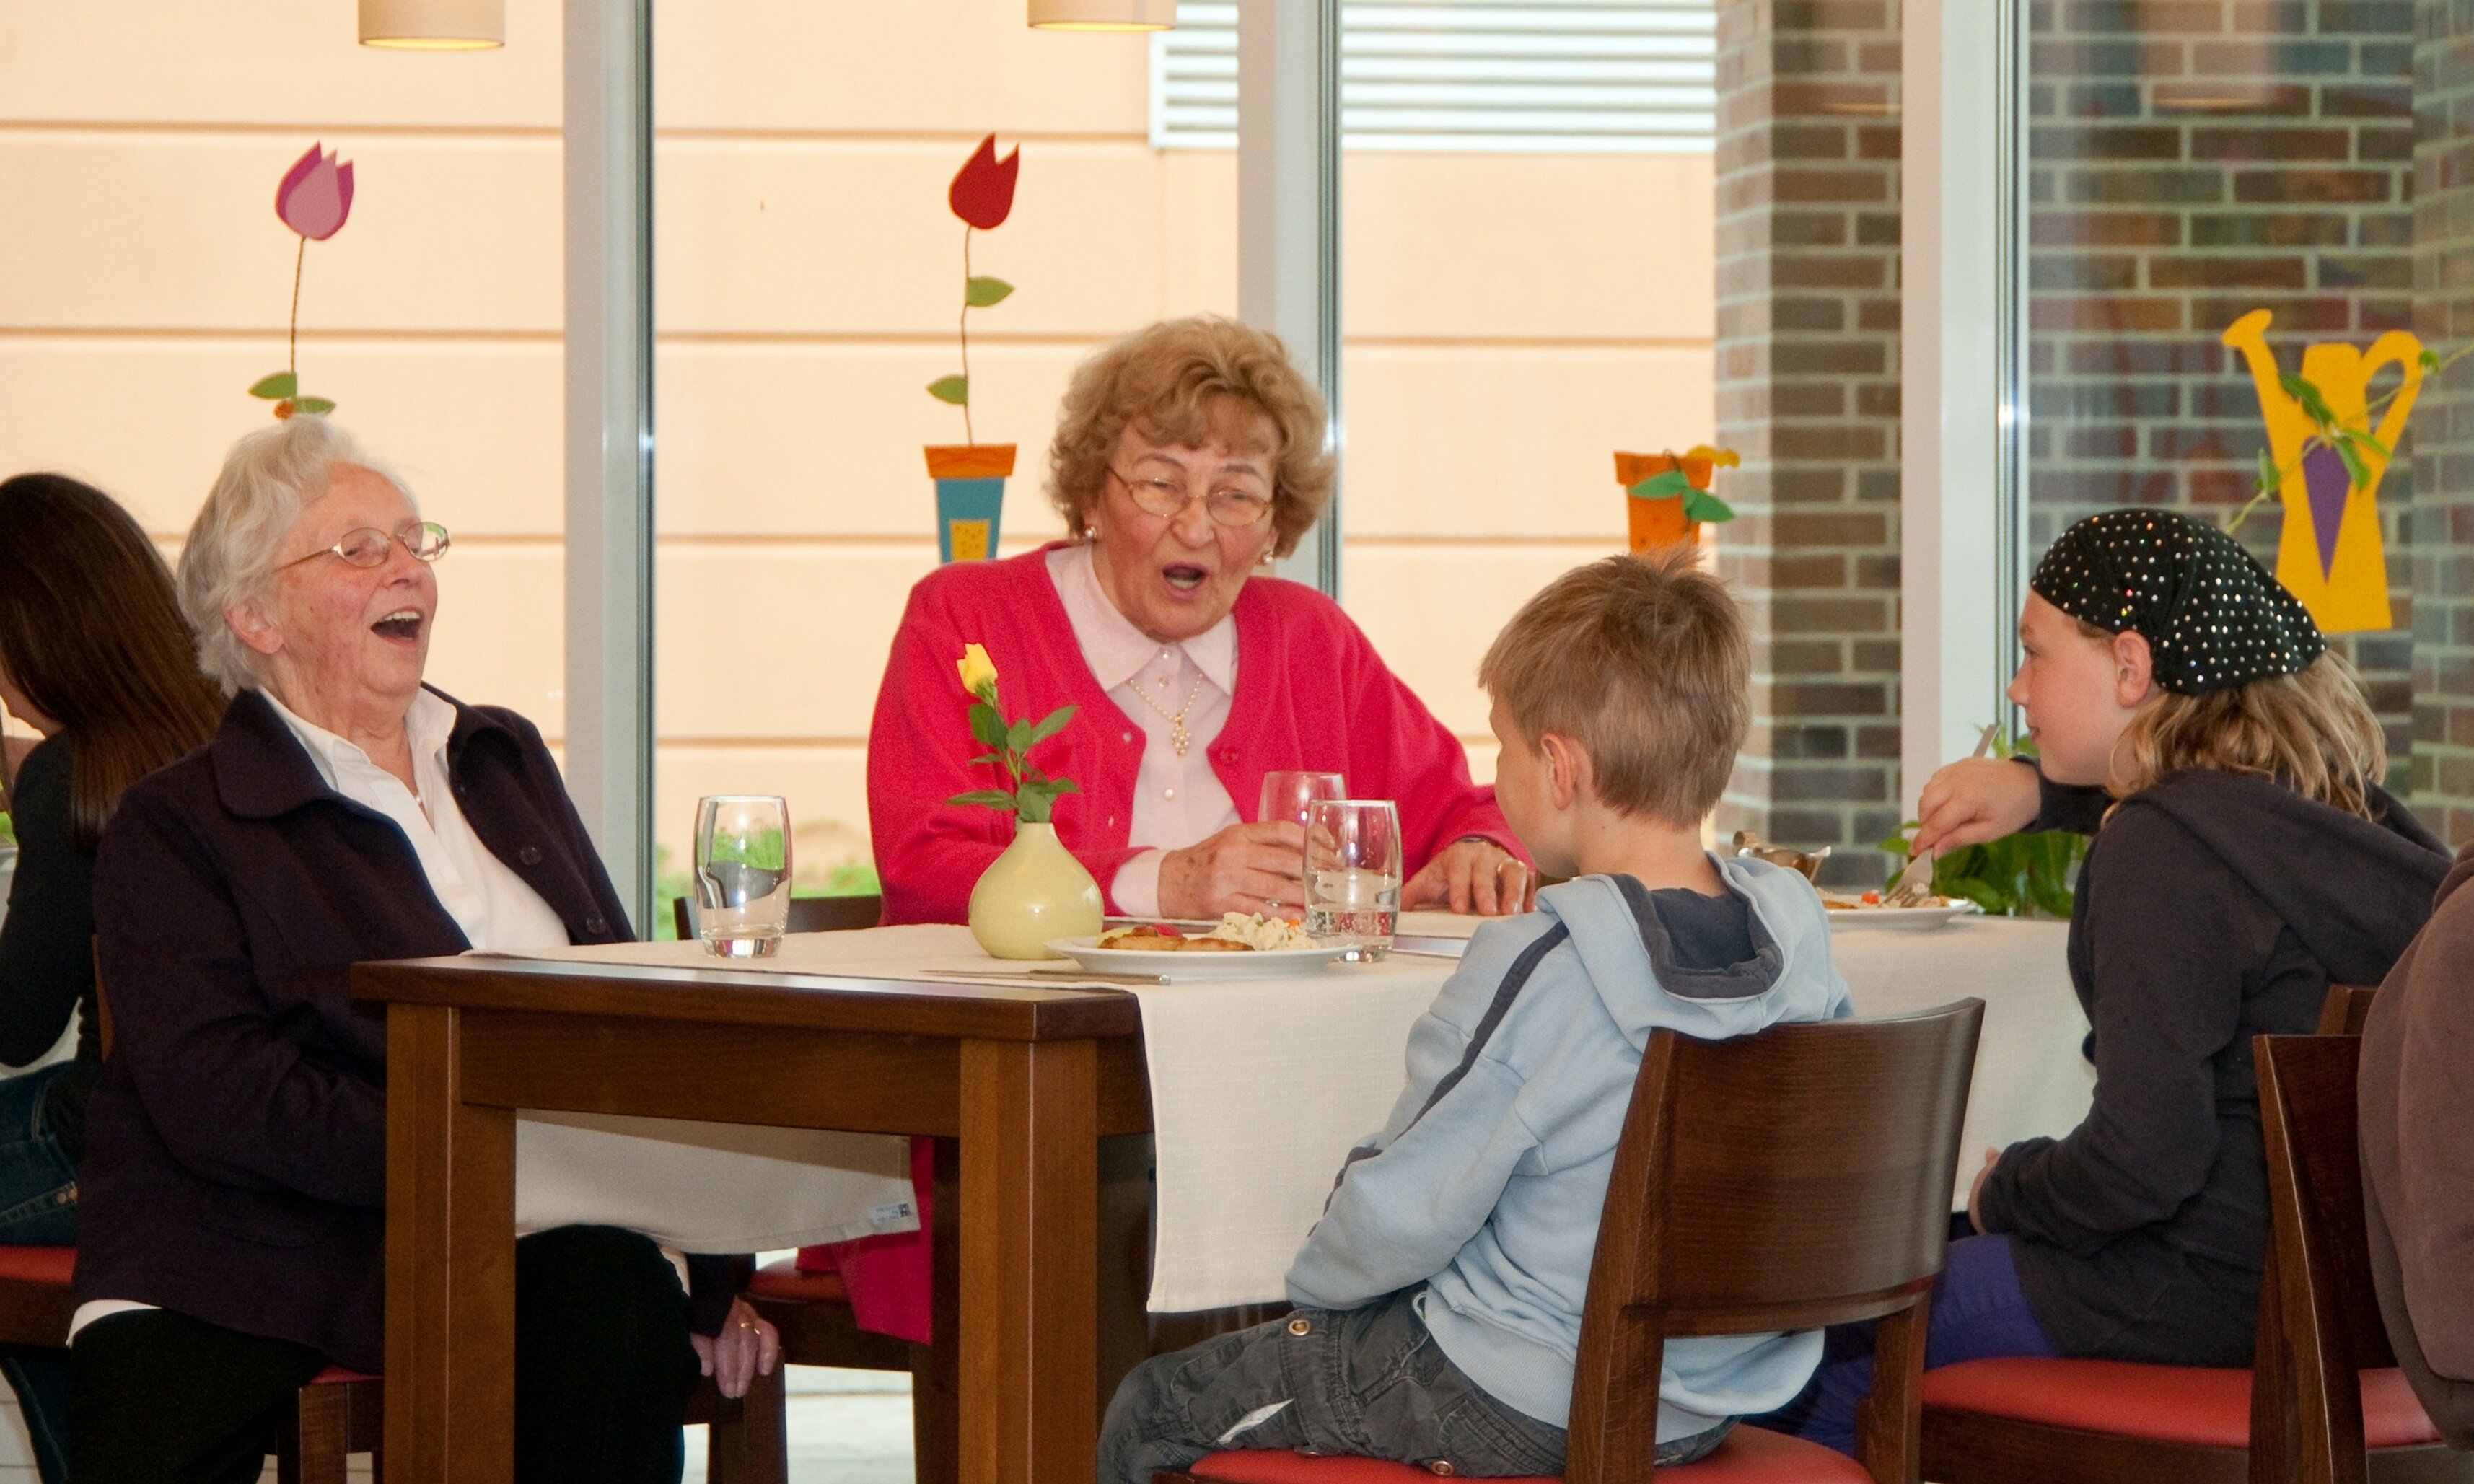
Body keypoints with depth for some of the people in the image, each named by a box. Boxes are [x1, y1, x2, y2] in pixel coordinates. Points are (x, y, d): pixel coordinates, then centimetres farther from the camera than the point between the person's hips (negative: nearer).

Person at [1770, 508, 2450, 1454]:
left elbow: (2145, 1160, -25)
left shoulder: (2163, 849, -21)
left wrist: (2005, 1192, -5)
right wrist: (2045, 791, 22)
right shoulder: (2334, 806, 6)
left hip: (2200, 1297, -9)